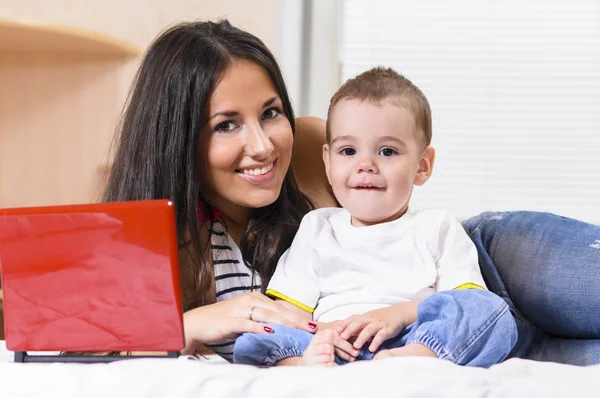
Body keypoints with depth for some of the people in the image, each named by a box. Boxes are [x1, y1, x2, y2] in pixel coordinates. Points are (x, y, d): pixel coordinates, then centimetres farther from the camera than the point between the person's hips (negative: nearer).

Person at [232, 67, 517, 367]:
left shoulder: (439, 229, 18)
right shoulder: (317, 229, 23)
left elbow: (470, 302, 4)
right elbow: (287, 311, 13)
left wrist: (400, 314, -14)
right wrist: (318, 332, -12)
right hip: (333, 351, 1)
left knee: (493, 311, -26)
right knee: (253, 338, -24)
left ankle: (416, 359, -50)